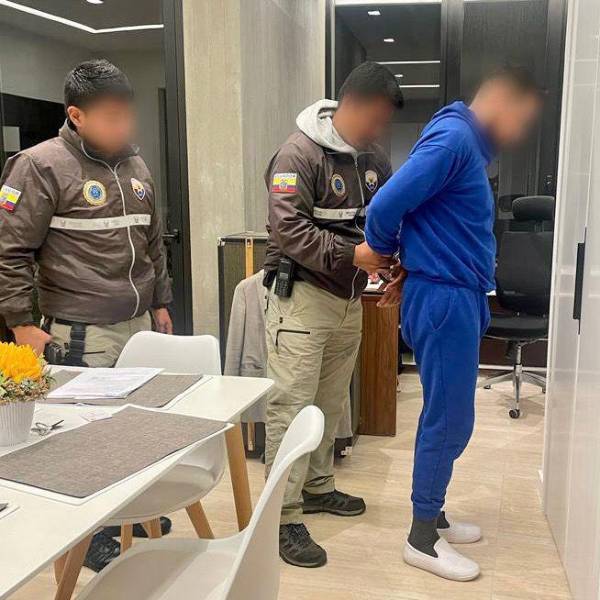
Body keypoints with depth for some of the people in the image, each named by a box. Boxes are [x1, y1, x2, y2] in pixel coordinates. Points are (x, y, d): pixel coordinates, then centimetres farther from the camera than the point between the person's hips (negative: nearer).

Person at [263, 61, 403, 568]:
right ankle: (285, 517, 4)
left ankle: (317, 486, 34)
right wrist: (351, 255, -26)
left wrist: (392, 256, -2)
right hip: (302, 296, -7)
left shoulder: (374, 159, 8)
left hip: (349, 299, 7)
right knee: (292, 407, -4)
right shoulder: (300, 153, -14)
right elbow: (288, 230, -22)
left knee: (330, 404, 17)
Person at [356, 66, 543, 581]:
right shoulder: (453, 137, -15)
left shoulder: (469, 145, 17)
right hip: (444, 298, -10)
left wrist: (410, 268, 5)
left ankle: (432, 515, 30)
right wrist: (382, 251, -3)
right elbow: (387, 205, -22)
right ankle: (422, 538, 13)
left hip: (456, 297, 10)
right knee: (449, 420, -1)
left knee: (446, 416, 16)